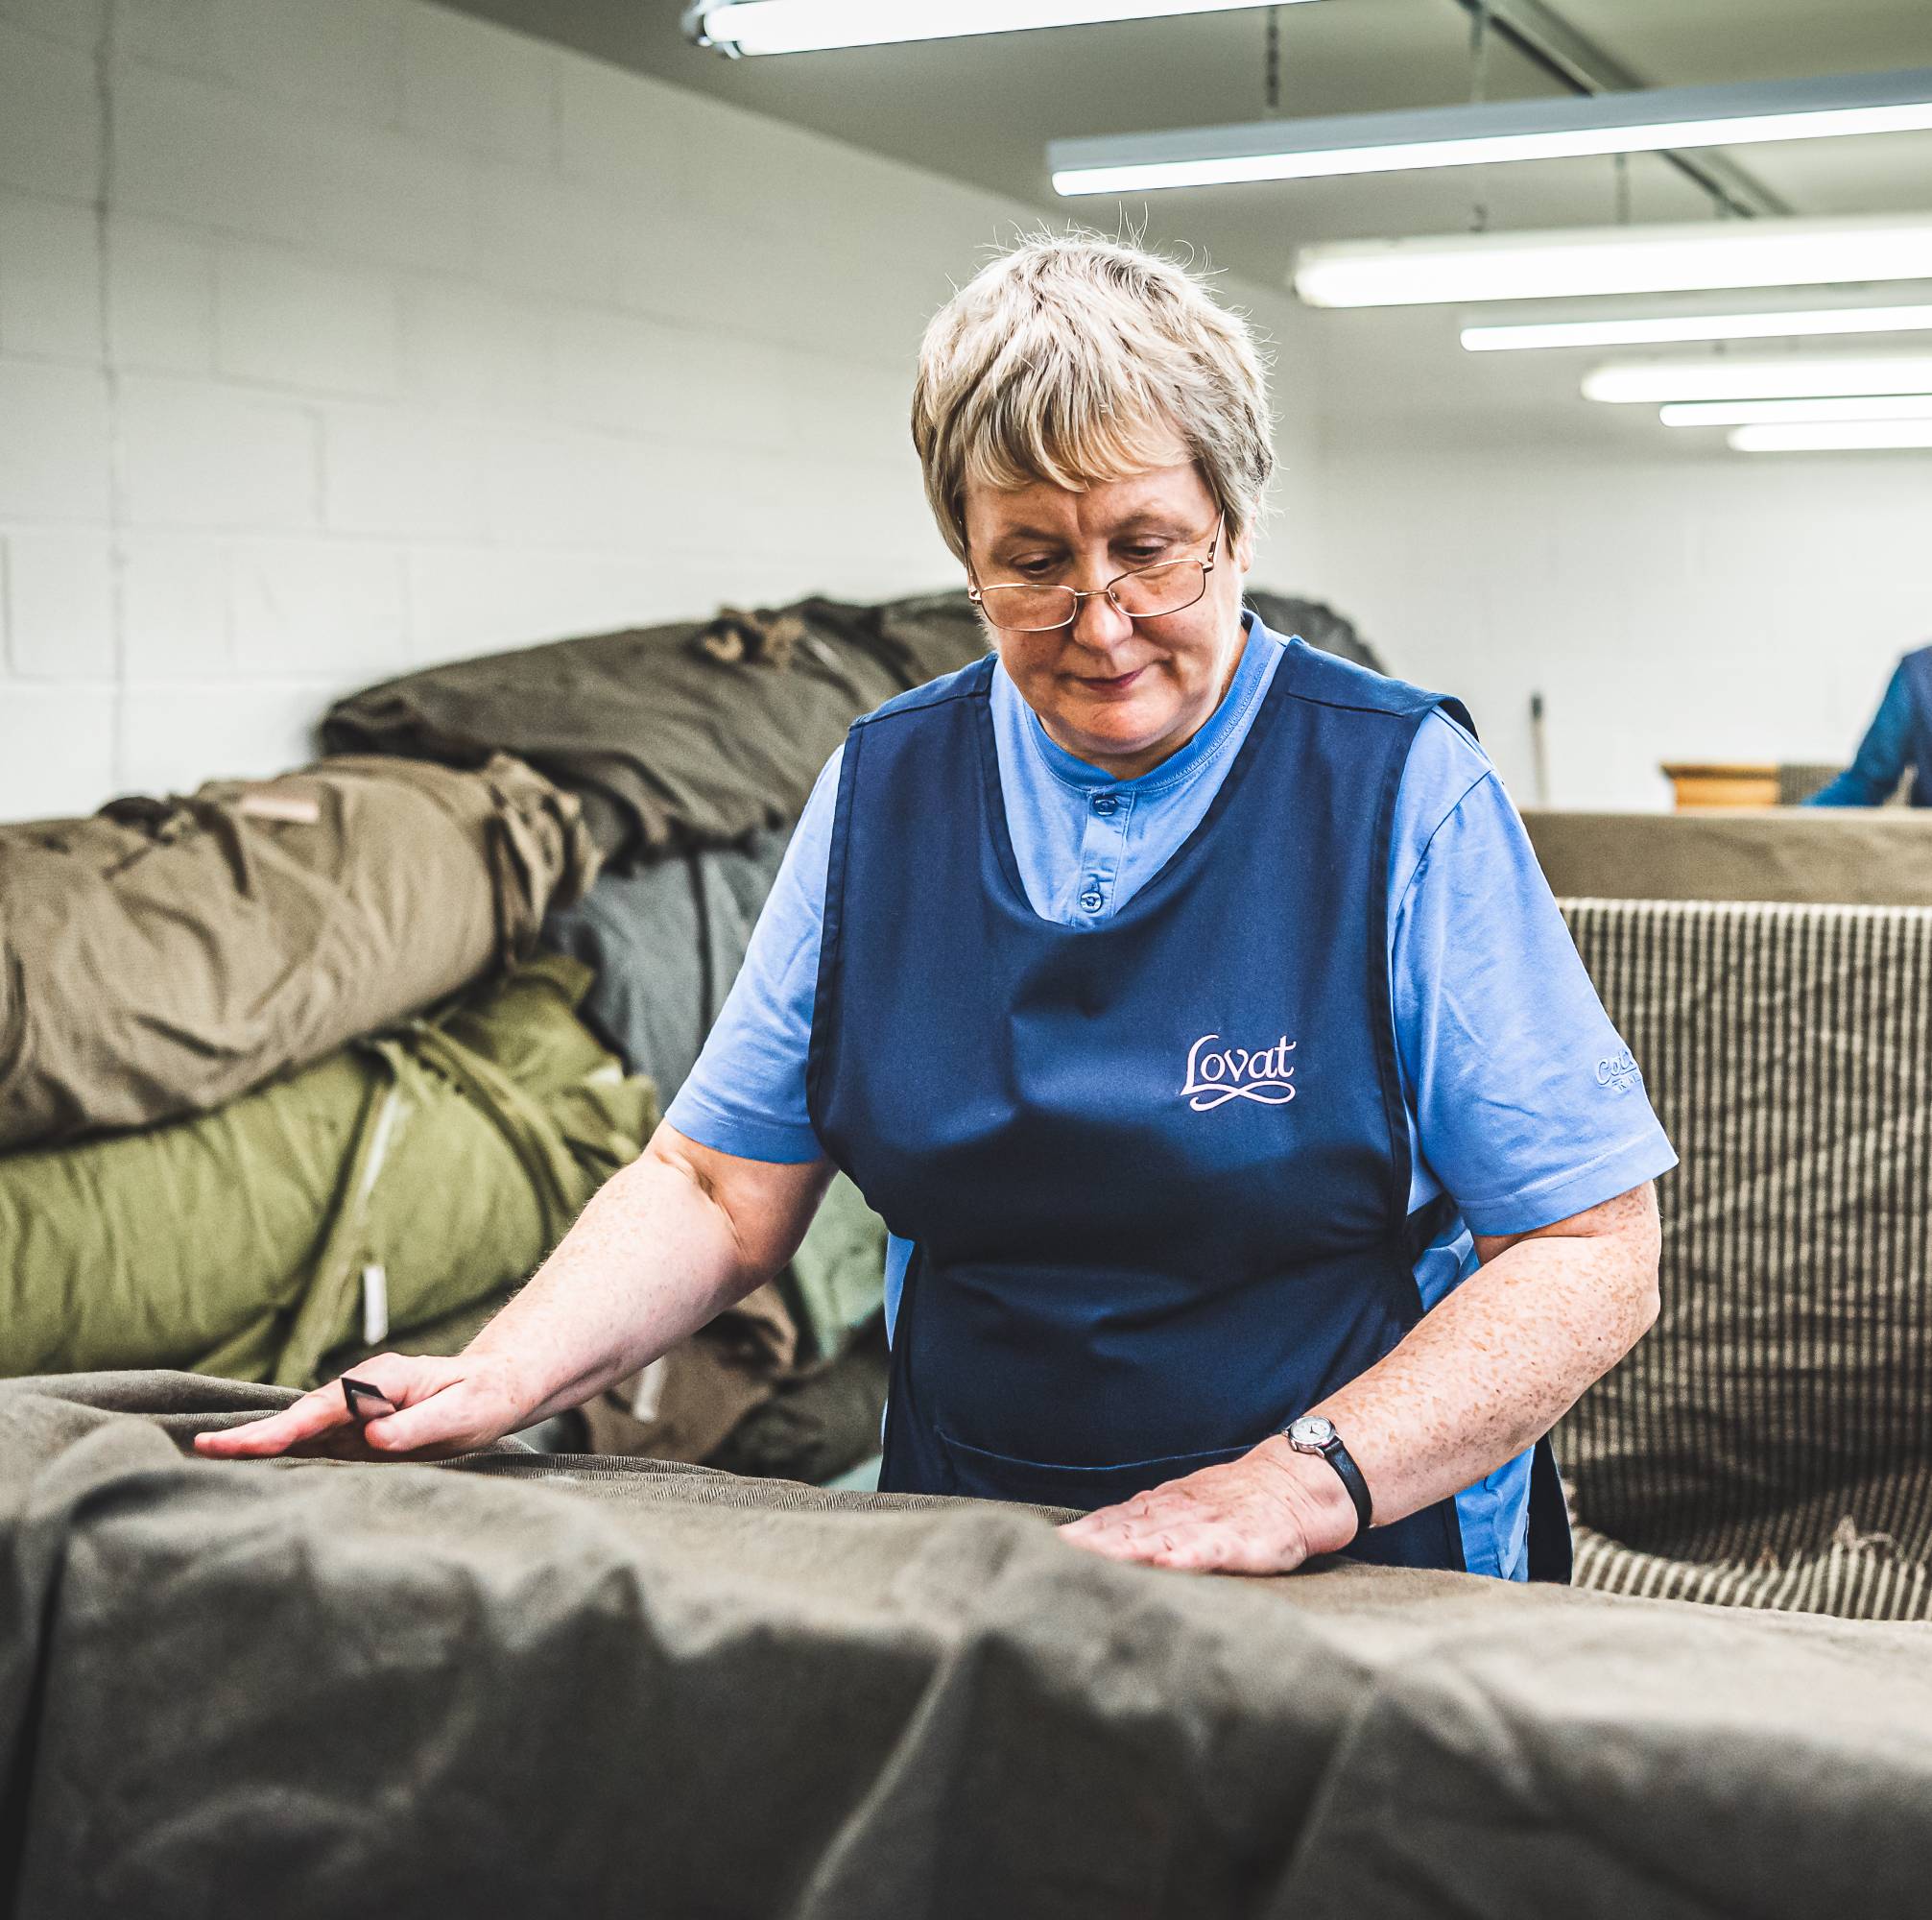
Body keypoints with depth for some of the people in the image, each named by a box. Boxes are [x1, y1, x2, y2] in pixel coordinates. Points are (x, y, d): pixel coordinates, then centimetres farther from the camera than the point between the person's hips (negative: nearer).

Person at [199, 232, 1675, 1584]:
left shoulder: (1403, 791, -6)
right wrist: (500, 1380, -7)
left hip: (1361, 1575, -3)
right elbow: (719, 1189, 9)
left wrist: (1304, 1481, -20)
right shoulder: (883, 790, 7)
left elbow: (1592, 1248, -8)